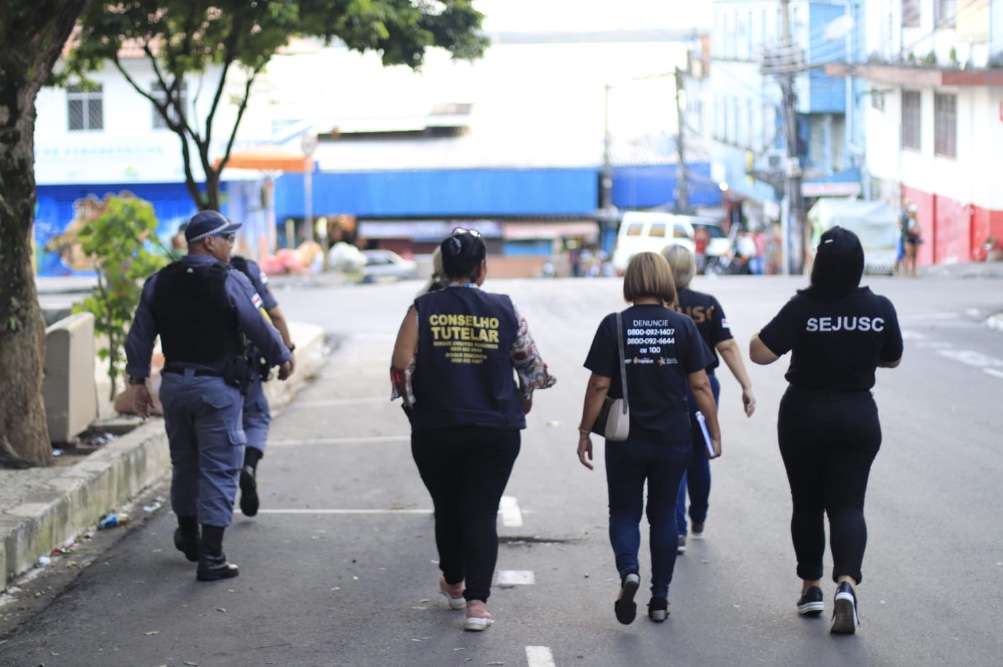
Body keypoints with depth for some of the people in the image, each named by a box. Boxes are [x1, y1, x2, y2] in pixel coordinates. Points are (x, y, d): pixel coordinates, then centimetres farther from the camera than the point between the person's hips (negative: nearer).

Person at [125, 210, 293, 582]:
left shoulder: (158, 283, 4)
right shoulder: (230, 282, -13)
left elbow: (140, 336, 6)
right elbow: (260, 328, -9)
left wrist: (137, 380, 12)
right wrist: (282, 358, 7)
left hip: (174, 384, 6)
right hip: (217, 386, -6)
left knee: (184, 463, 21)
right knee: (218, 469, -1)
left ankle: (189, 538, 39)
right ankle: (211, 558, -4)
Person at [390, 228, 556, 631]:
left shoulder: (423, 310, -4)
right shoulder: (504, 311, -1)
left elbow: (402, 367, -7)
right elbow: (531, 365, 5)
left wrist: (414, 404, 10)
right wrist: (523, 402, 23)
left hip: (435, 430, 0)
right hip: (496, 430, 0)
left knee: (447, 508, 17)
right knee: (482, 511, 2)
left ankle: (453, 583, 37)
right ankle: (476, 601, -8)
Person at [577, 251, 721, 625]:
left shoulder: (613, 326, -7)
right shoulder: (683, 326, -3)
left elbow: (599, 386, -8)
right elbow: (700, 385, -3)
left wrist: (584, 433, 1)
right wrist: (715, 433, 4)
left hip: (626, 441, -1)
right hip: (673, 440, 2)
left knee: (624, 512, 11)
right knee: (663, 514, 14)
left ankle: (628, 571, -17)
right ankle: (660, 600, 16)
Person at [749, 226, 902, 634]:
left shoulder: (803, 308, -17)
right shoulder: (880, 309, -7)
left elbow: (759, 352, -20)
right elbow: (892, 359, 8)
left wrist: (793, 338, -1)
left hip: (804, 415, -1)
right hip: (858, 418, 1)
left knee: (807, 504, 14)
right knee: (848, 504, 2)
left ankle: (811, 587, 23)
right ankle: (847, 582, -20)